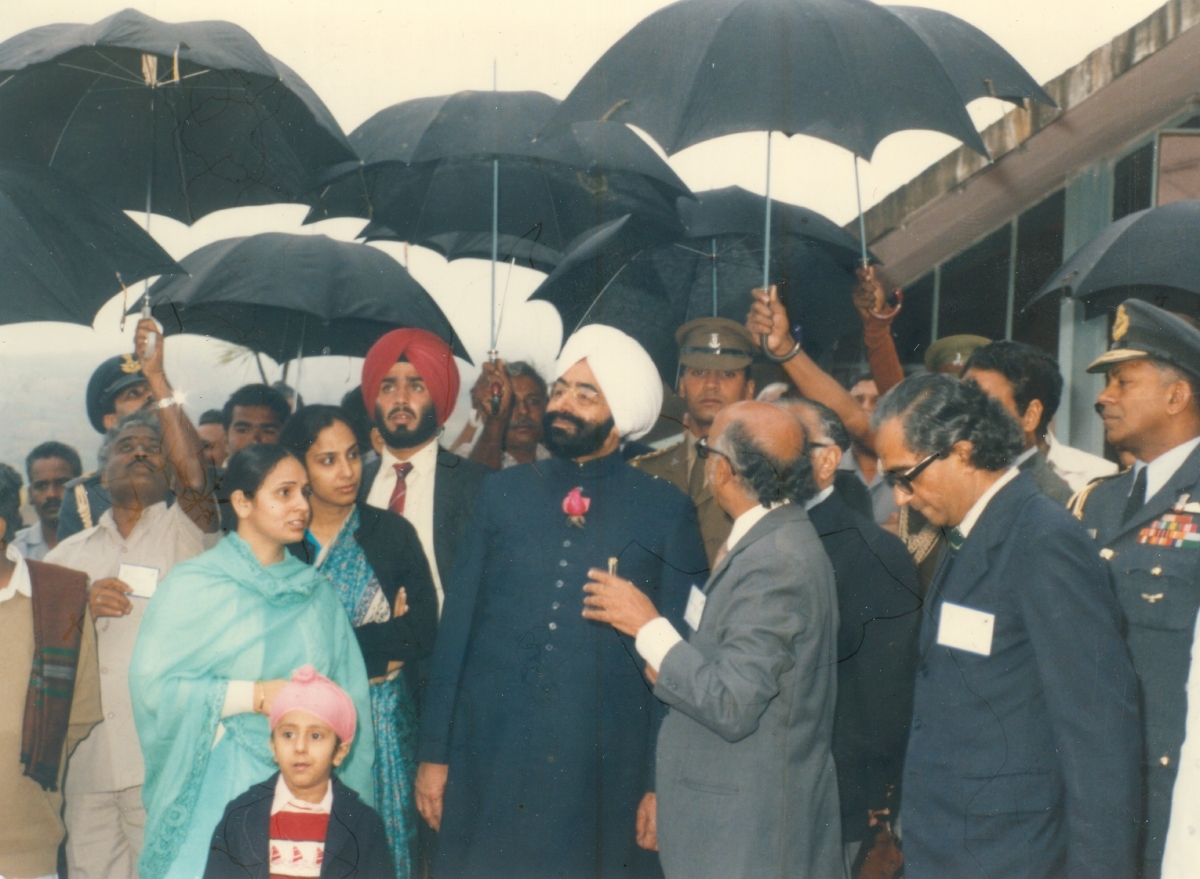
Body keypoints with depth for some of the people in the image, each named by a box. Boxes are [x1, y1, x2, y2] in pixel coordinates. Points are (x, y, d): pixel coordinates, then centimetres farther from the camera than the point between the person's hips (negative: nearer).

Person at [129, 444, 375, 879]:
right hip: (219, 781, -3)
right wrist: (251, 695, -14)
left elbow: (348, 693, 8)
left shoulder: (317, 591, 10)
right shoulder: (193, 584, -2)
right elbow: (152, 683, -10)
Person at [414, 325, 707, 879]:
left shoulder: (666, 511, -1)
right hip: (489, 767, 2)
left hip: (602, 774, -2)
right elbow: (456, 626, 7)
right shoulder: (503, 493, 6)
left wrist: (663, 782, -2)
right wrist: (434, 751, 5)